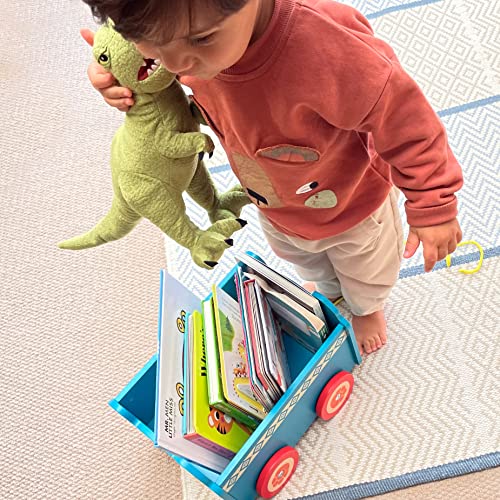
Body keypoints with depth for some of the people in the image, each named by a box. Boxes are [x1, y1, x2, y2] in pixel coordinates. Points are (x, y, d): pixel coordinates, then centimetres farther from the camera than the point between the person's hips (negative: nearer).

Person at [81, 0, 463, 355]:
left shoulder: (333, 53, -51)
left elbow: (406, 122, -34)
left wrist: (434, 208, -22)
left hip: (353, 208, -4)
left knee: (365, 273, 32)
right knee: (307, 264, 39)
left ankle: (368, 307, 70)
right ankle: (329, 289, 76)